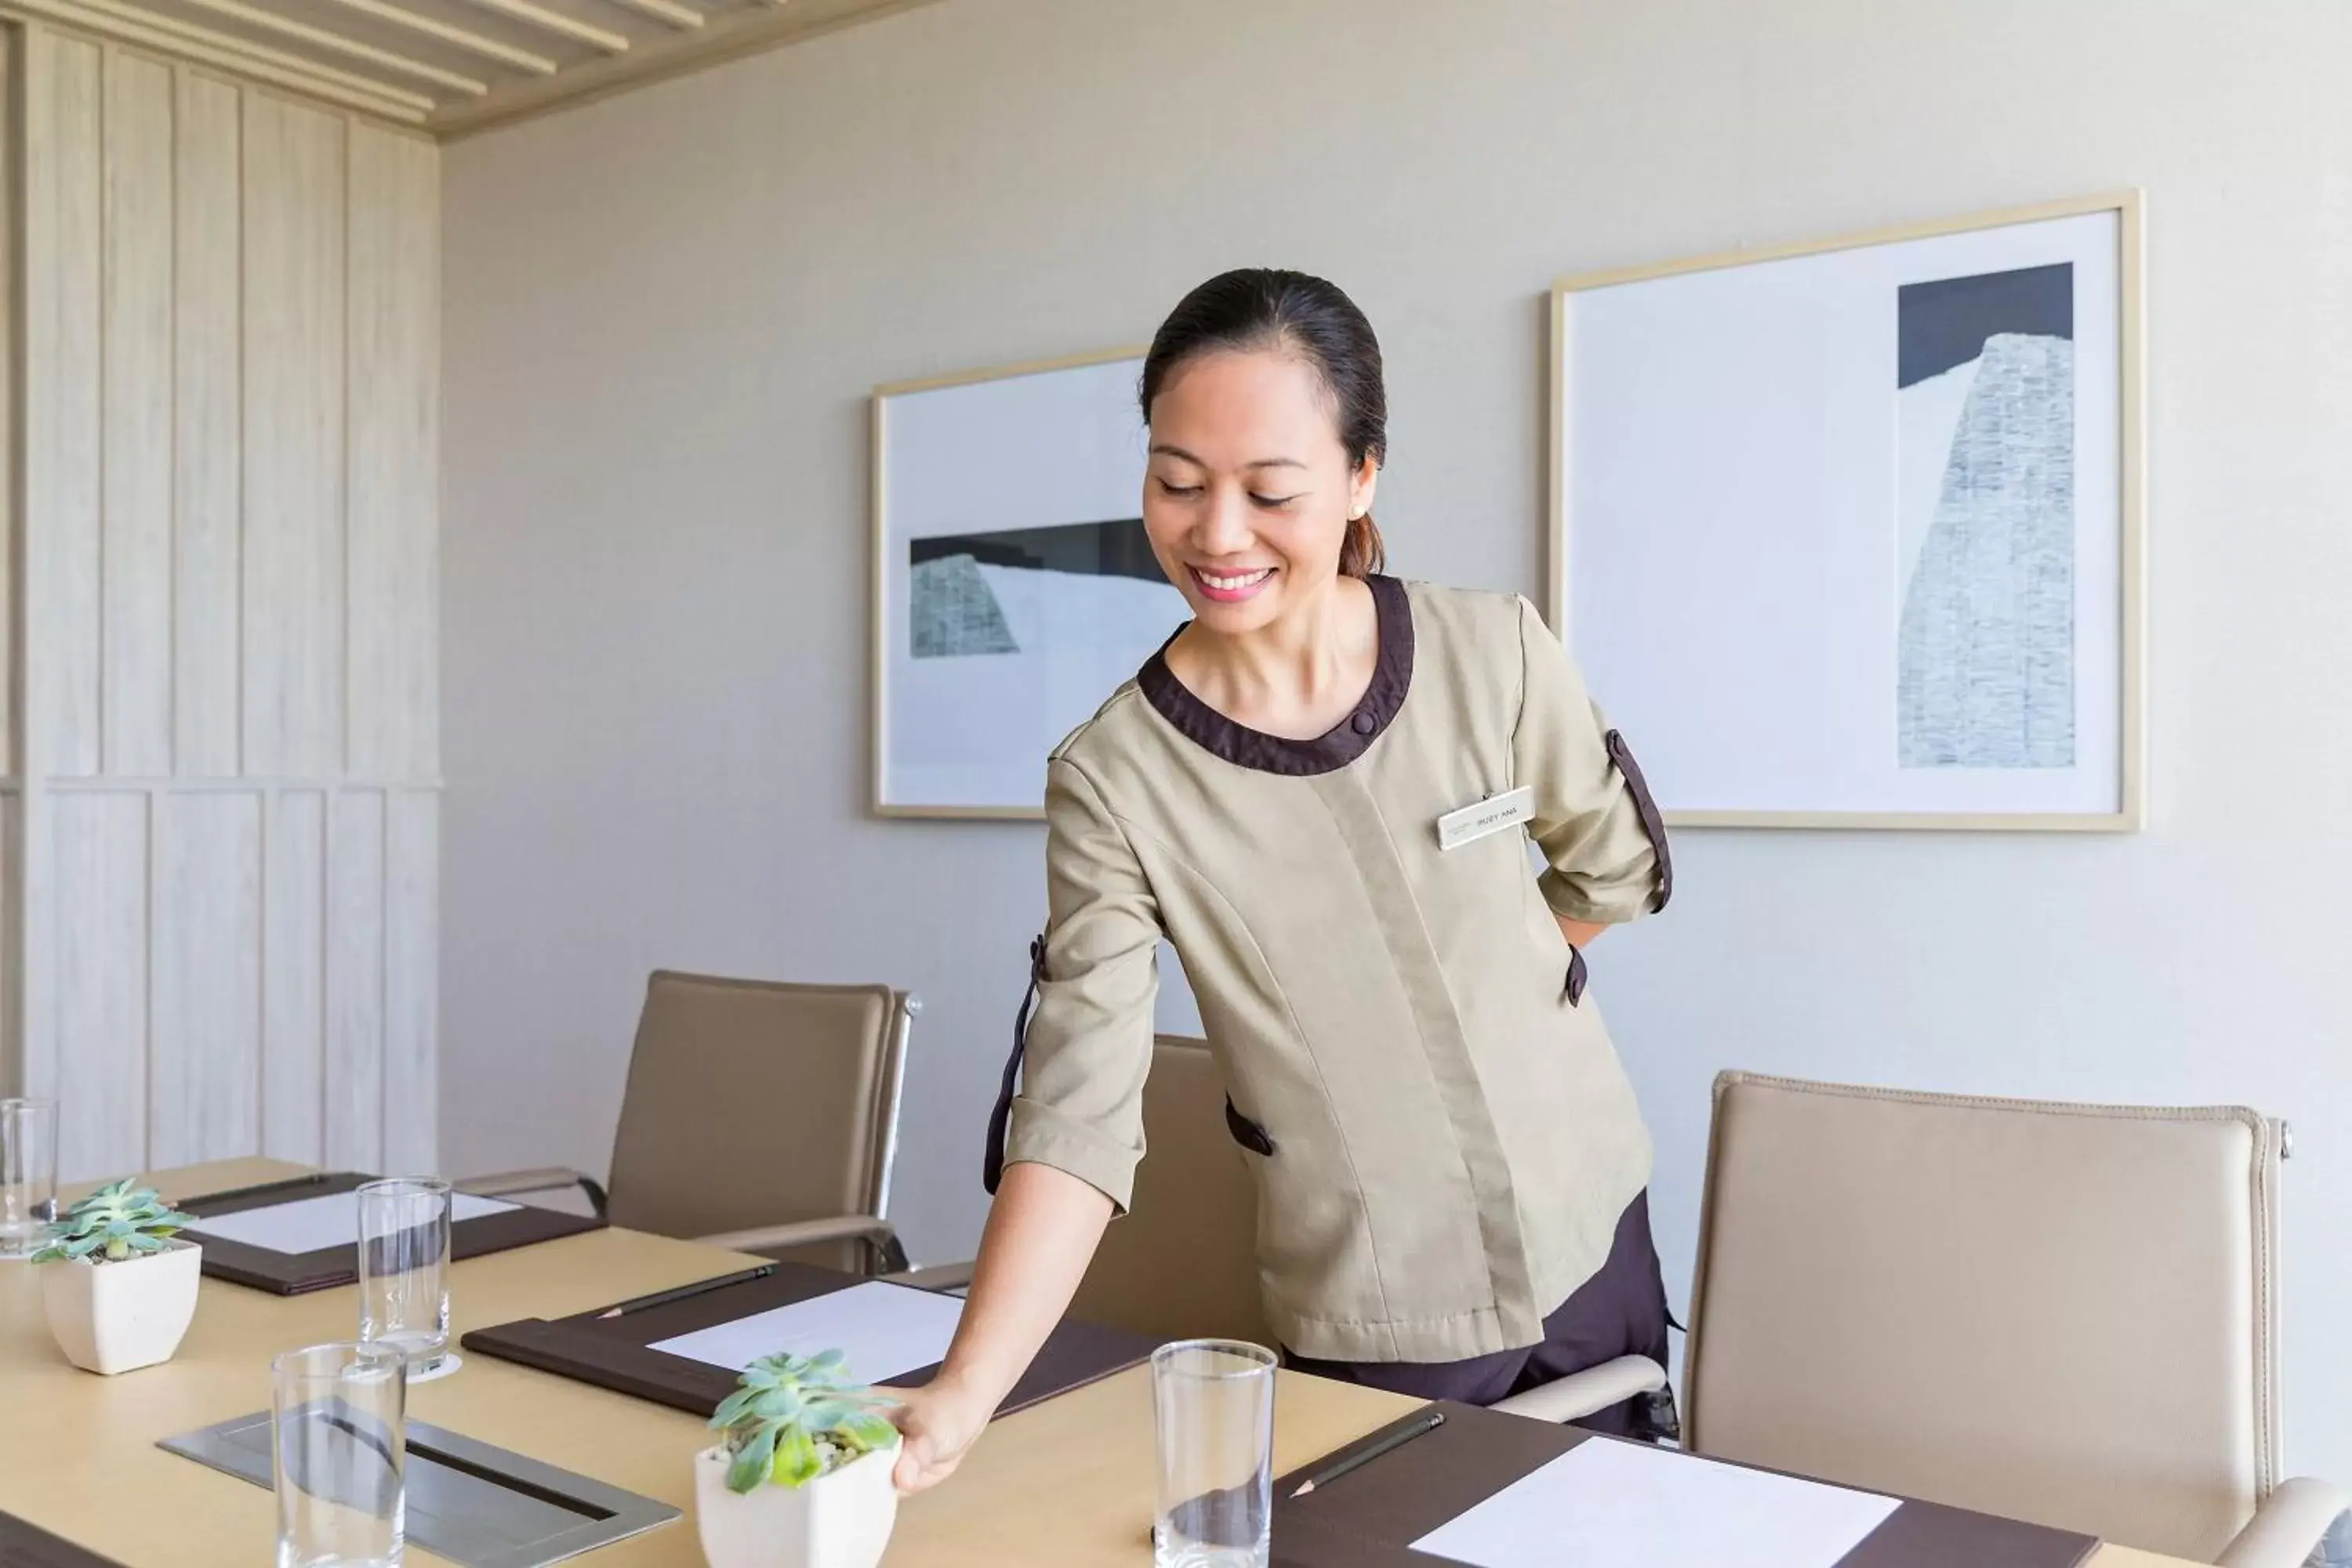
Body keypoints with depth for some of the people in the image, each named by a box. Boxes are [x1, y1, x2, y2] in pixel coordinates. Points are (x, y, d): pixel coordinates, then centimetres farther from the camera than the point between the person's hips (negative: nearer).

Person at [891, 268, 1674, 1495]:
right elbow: (1079, 1111, -23)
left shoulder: (1494, 655, -13)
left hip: (1589, 1238, 3)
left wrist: (1472, 997, 4)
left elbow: (1615, 866, 5)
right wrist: (957, 1397, -34)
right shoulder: (1114, 781, -18)